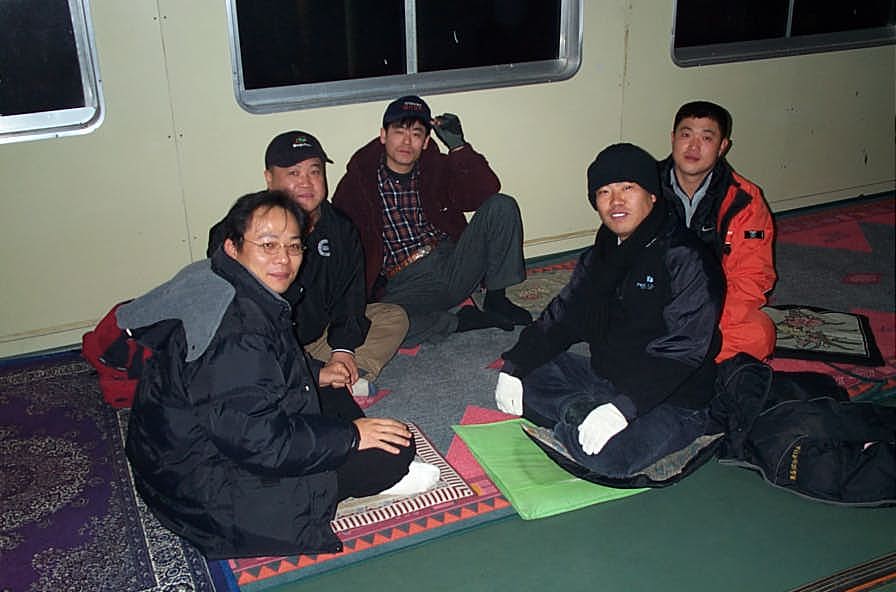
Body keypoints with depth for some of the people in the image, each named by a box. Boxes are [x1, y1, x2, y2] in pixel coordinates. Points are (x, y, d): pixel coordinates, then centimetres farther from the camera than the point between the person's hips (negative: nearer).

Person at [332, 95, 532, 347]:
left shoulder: (437, 167, 11)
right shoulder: (358, 181, 4)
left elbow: (486, 191, -4)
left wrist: (458, 146, -14)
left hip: (452, 266, 3)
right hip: (405, 285, -3)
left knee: (502, 206, -13)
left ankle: (495, 298, -3)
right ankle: (461, 321, -16)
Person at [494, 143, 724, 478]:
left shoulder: (685, 260, -17)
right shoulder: (600, 255, 9)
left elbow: (681, 351, -25)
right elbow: (561, 318, 9)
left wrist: (622, 408, -35)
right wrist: (514, 367, -5)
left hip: (673, 401, -8)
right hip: (602, 377, 8)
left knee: (606, 456, -34)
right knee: (524, 376, -1)